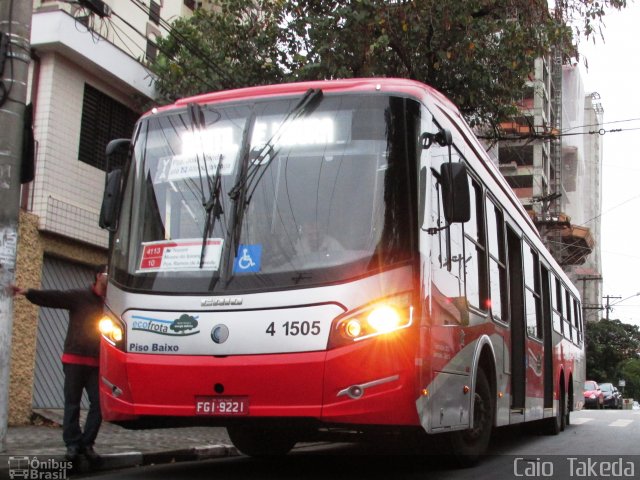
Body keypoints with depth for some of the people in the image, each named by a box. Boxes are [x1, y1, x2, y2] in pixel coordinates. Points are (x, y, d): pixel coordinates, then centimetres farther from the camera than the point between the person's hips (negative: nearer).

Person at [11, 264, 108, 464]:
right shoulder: (79, 297, -2)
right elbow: (52, 297, -12)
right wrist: (28, 292, -25)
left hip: (97, 363, 4)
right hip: (74, 359, -4)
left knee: (99, 402, -1)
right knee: (72, 403, 1)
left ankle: (87, 444, 8)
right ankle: (72, 443, 9)